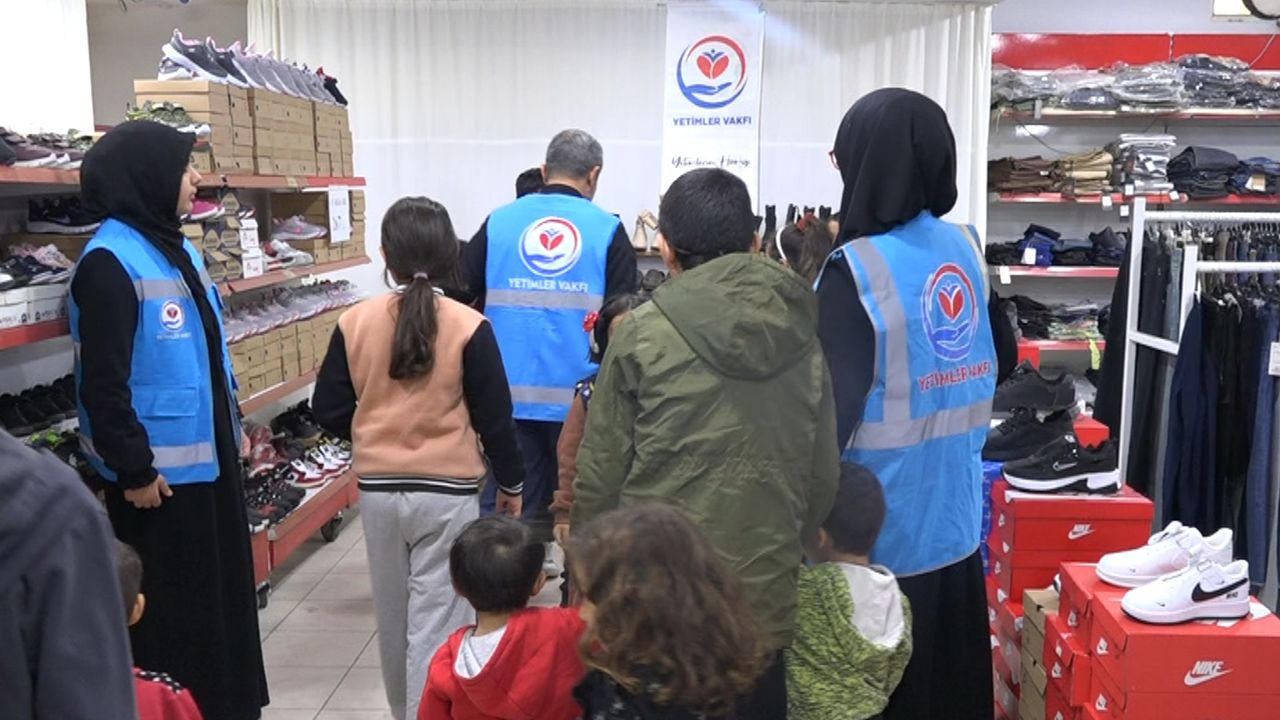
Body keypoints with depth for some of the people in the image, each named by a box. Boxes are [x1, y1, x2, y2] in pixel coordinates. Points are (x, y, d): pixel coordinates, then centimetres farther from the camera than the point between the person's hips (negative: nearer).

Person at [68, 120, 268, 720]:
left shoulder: (178, 248, 11)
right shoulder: (110, 260, -17)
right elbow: (103, 382, -20)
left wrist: (232, 424, 18)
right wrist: (133, 468, -19)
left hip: (207, 454, 9)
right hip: (158, 470, -9)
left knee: (221, 593, 19)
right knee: (169, 608, 4)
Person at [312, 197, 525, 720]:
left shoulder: (354, 322, -5)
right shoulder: (468, 326, -11)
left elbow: (329, 412, 0)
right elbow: (494, 416, -7)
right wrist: (511, 481, 7)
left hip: (377, 489, 4)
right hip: (449, 491, -3)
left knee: (393, 614, 20)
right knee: (435, 619, 3)